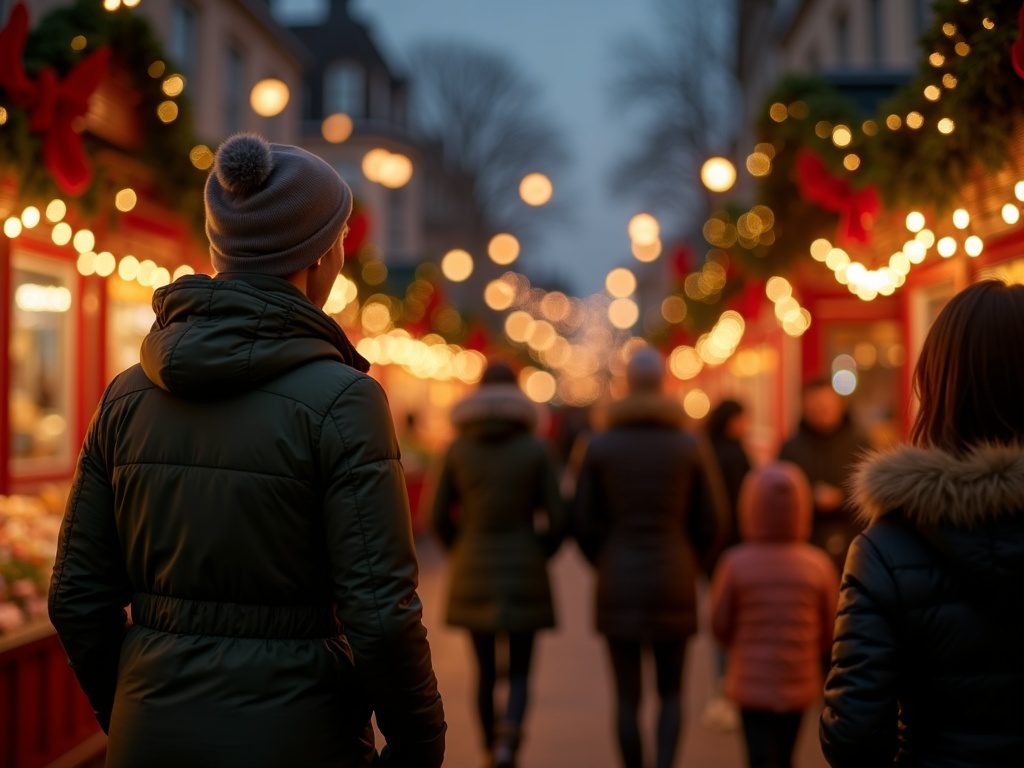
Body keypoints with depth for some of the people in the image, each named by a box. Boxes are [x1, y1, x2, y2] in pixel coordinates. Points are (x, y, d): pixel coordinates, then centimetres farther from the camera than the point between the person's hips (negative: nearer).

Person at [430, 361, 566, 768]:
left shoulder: (458, 449, -2)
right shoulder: (536, 449, -6)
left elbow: (440, 515, 2)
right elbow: (557, 519, -5)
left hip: (473, 575, 2)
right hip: (524, 575, -2)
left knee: (485, 671, 16)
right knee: (520, 673, 8)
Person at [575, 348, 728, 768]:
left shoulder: (600, 446, -3)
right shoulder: (689, 445, -2)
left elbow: (585, 523, 0)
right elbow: (712, 523, 1)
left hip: (618, 583, 0)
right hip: (674, 583, 0)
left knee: (627, 697, 8)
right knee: (671, 693, 13)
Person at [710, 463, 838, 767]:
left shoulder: (736, 563, -15)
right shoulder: (818, 564, -12)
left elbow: (720, 625, -6)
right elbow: (830, 630, -2)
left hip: (752, 684, -2)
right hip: (799, 685, 2)